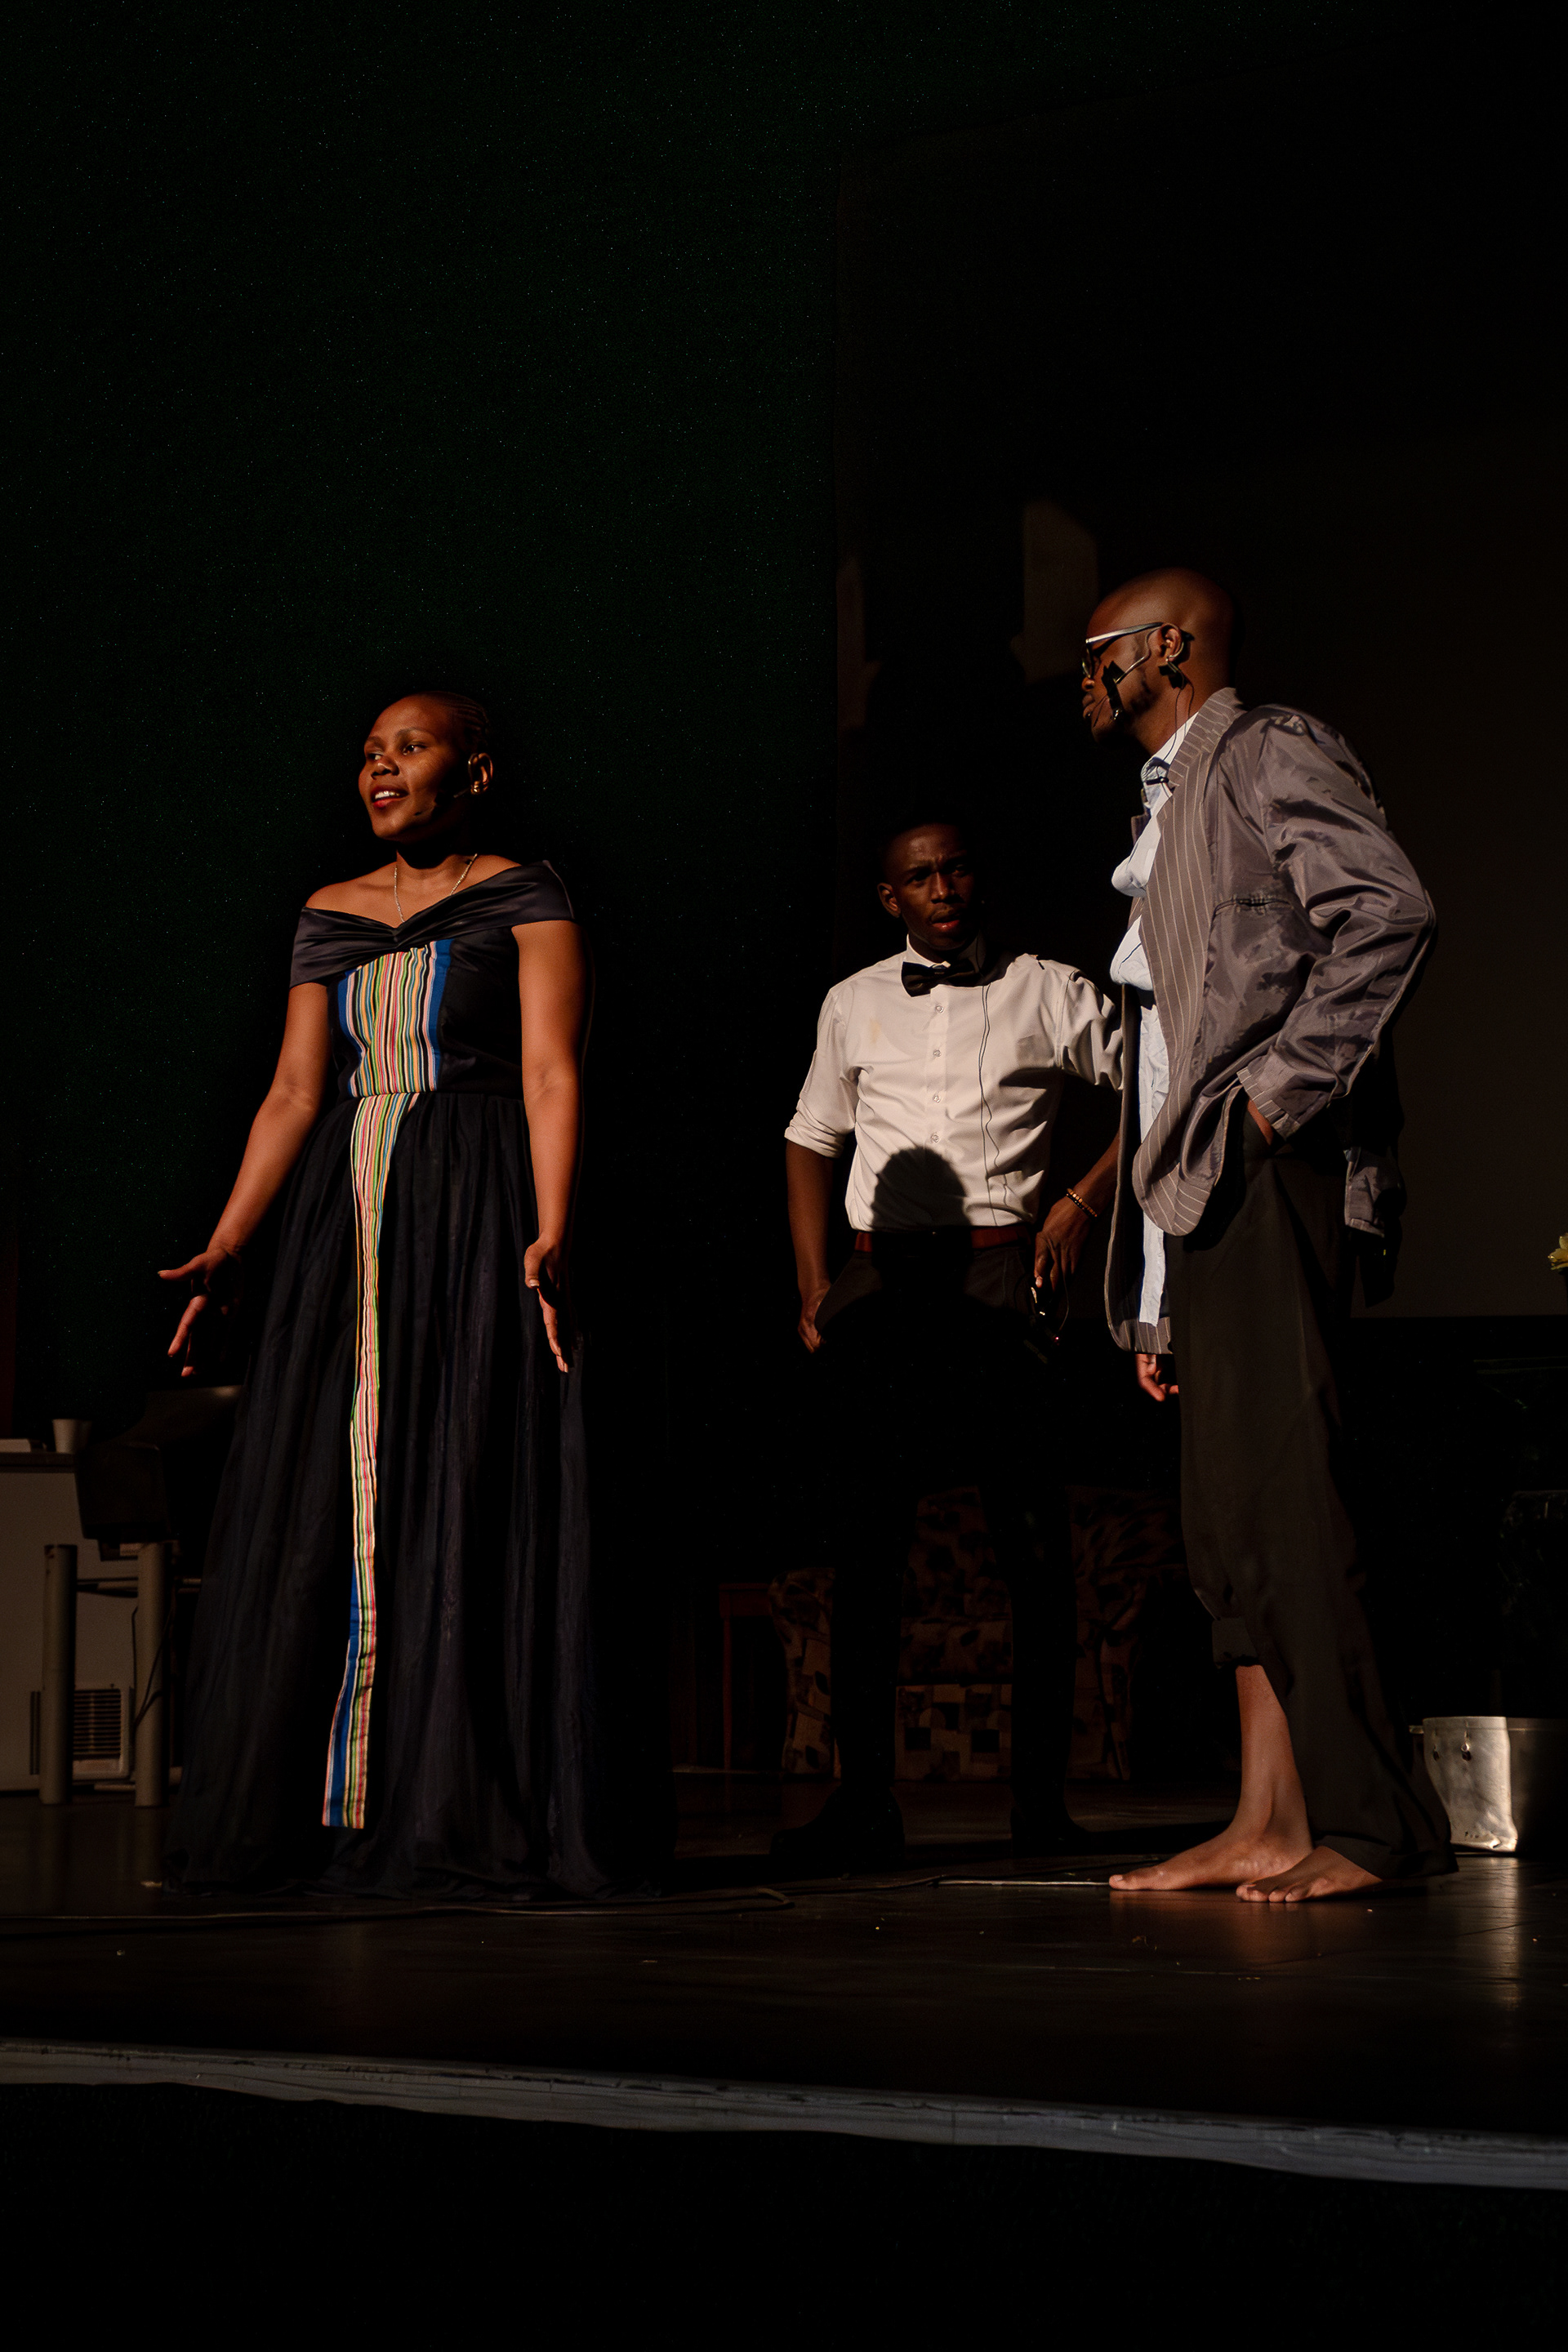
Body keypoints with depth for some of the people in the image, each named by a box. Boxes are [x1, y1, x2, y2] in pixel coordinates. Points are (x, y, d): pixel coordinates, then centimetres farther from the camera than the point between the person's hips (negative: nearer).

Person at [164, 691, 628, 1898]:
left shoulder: (525, 898, 1)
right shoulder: (330, 916, 16)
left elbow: (551, 1076, -9)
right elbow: (295, 1094, 13)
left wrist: (549, 1236, -22)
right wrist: (225, 1247, 5)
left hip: (476, 1215, -6)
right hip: (347, 1223, 6)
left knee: (467, 1509, -6)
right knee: (317, 1511, 3)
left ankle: (466, 1818, -2)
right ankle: (328, 1813, 10)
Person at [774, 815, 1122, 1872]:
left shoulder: (1048, 993, 8)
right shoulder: (854, 1005, 16)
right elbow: (809, 1140, 21)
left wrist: (1085, 1200, -1)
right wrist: (815, 1289, 10)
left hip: (1003, 1278, -2)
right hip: (881, 1286, 2)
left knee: (1035, 1545, -4)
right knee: (867, 1544, 1)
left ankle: (1041, 1797, 4)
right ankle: (865, 1803, 6)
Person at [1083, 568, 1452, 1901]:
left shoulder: (1268, 752, 1)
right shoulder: (1173, 805, 27)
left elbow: (1391, 914, -17)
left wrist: (1281, 1091, -17)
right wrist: (1156, 1301, 18)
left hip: (1267, 1177, -10)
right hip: (1201, 1195, 10)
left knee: (1281, 1503, -13)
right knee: (1231, 1525, 5)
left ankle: (1370, 1827, -11)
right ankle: (1270, 1827, 7)